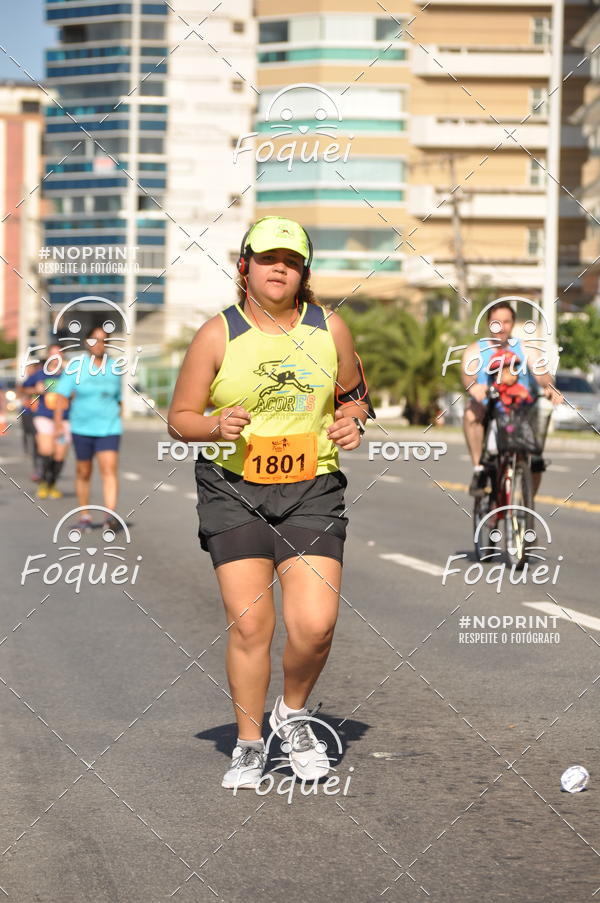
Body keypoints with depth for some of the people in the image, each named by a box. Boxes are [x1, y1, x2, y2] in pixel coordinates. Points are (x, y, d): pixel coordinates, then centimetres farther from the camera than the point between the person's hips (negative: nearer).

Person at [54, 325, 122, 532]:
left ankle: (110, 514, -25)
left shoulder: (114, 367, 7)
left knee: (109, 469, -15)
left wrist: (118, 418, 15)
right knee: (83, 473, 9)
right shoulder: (76, 366, -1)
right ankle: (84, 515, 23)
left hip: (109, 428, 1)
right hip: (82, 428, 0)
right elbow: (62, 395, -6)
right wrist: (58, 420, -16)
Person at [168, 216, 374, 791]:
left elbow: (354, 394, 22)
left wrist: (352, 420, -1)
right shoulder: (217, 334, 0)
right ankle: (249, 744, 14)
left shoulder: (330, 329, 6)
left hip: (312, 490, 1)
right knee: (249, 624, -6)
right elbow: (179, 419, 3)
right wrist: (217, 427, -17)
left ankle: (293, 712, 19)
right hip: (233, 490, -1)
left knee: (315, 624, -11)